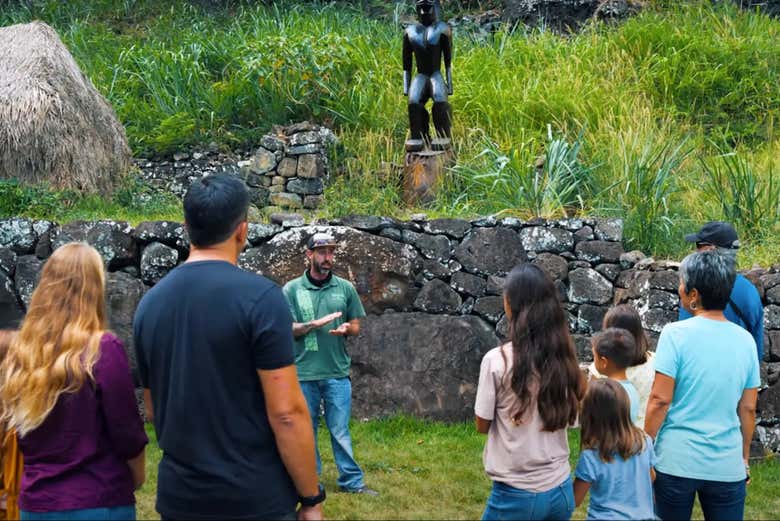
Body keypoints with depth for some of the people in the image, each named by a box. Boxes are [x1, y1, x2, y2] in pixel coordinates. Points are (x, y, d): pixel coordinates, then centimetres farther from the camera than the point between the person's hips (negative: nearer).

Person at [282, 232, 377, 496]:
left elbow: (356, 326, 10)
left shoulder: (345, 288, 4)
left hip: (338, 372, 1)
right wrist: (316, 323, -19)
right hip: (303, 373, -1)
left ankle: (351, 481, 14)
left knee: (340, 430, 6)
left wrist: (346, 328, -14)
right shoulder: (292, 289, -2)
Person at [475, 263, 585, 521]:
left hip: (516, 494, -4)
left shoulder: (498, 360, -15)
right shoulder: (564, 358, -2)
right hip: (561, 490, 4)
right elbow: (570, 418, 9)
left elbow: (483, 425, -4)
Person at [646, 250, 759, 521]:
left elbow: (660, 400, -11)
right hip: (727, 466, 3)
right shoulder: (745, 340, 2)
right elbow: (747, 409, 7)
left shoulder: (676, 333, -10)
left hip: (676, 462, -3)